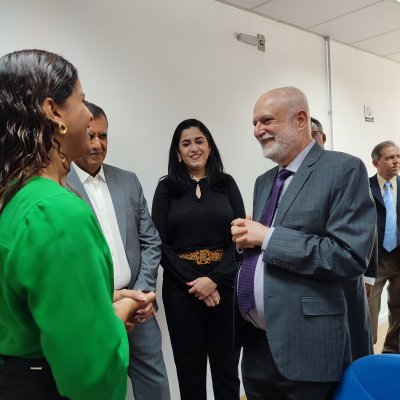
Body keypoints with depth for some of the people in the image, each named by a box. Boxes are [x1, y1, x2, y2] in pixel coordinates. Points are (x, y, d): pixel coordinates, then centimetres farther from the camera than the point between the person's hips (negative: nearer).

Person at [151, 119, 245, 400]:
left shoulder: (227, 184, 5)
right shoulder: (166, 188, 3)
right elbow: (160, 244, -2)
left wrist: (214, 279, -12)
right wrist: (193, 284, -10)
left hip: (225, 284, 1)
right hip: (181, 288, 0)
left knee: (227, 366, 11)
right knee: (189, 369, 11)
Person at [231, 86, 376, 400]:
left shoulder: (345, 170, -10)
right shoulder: (264, 181, 13)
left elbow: (350, 256, -20)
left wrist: (267, 237, -17)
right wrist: (247, 239, -3)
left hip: (311, 347, -6)